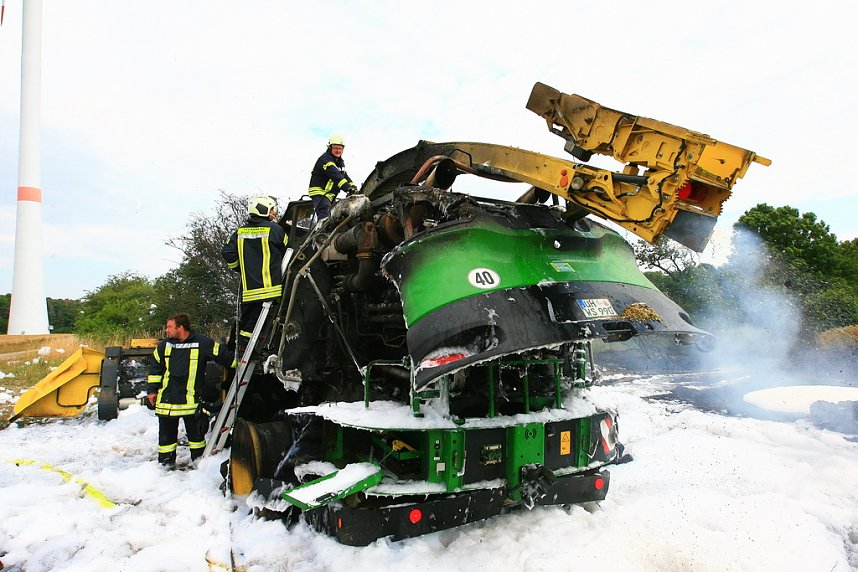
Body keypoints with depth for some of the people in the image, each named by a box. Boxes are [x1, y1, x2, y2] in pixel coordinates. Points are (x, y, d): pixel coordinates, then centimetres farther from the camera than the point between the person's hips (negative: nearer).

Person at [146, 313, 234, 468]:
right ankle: (166, 463, 25)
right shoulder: (165, 345, 5)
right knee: (166, 433, 10)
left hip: (192, 399, -3)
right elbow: (156, 368, 15)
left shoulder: (202, 343, -8)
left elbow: (224, 356, -2)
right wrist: (152, 390, 13)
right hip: (167, 399, 3)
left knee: (196, 432, 10)